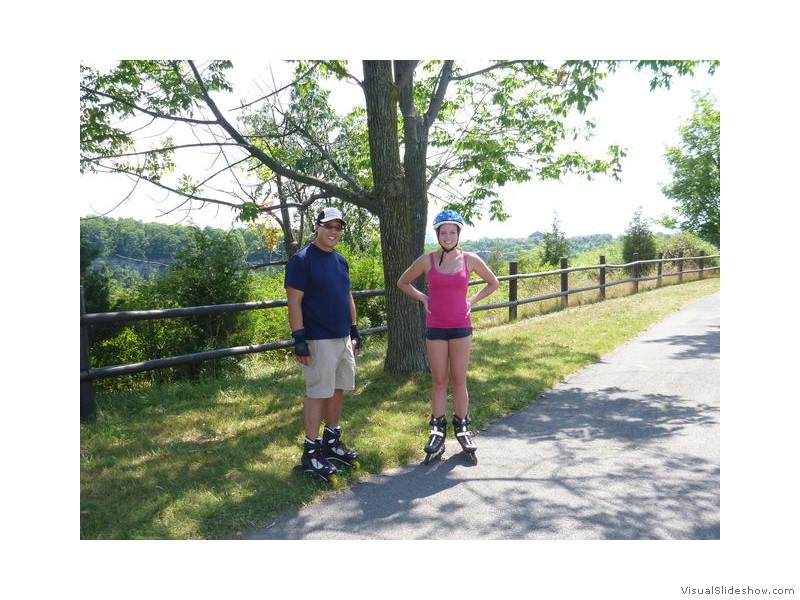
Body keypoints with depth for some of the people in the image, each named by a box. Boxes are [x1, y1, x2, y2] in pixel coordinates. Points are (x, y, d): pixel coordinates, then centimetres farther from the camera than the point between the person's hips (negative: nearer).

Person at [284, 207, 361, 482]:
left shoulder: (341, 261, 13)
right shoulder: (302, 259, -12)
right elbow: (294, 301, -15)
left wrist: (354, 330, 17)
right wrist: (299, 339, -19)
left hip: (343, 338, 8)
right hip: (318, 342, -8)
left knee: (337, 390, 14)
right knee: (318, 394, -2)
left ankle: (332, 442, 28)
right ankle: (311, 452, 10)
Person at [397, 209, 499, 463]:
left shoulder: (470, 260, 0)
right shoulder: (427, 260, -1)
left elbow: (493, 283, 15)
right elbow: (403, 282, 13)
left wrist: (472, 300, 4)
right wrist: (423, 298, 2)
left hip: (461, 327, 0)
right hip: (435, 328, 0)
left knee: (459, 380, 5)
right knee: (439, 380, 5)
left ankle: (462, 429, 17)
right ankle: (438, 431, 15)